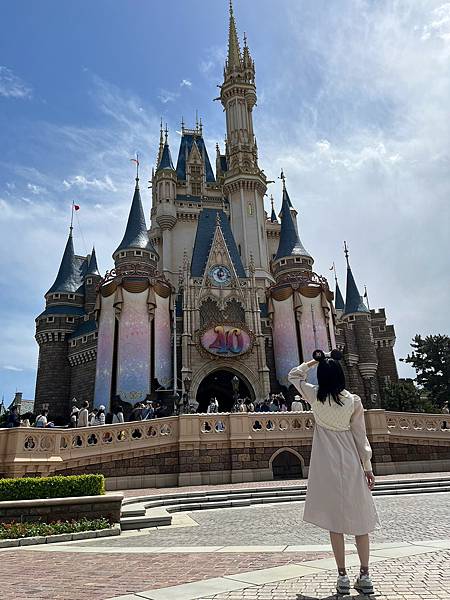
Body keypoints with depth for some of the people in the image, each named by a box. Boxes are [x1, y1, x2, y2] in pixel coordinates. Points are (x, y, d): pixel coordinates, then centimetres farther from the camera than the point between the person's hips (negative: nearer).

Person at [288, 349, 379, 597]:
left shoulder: (314, 396, -7)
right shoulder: (353, 401, -7)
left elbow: (293, 375, 10)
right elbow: (361, 437, -2)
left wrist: (314, 361, 12)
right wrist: (367, 467, 6)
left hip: (326, 466, -1)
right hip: (351, 464, 1)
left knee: (335, 521, 7)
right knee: (359, 519, 12)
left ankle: (342, 577, 12)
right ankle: (365, 576, 17)